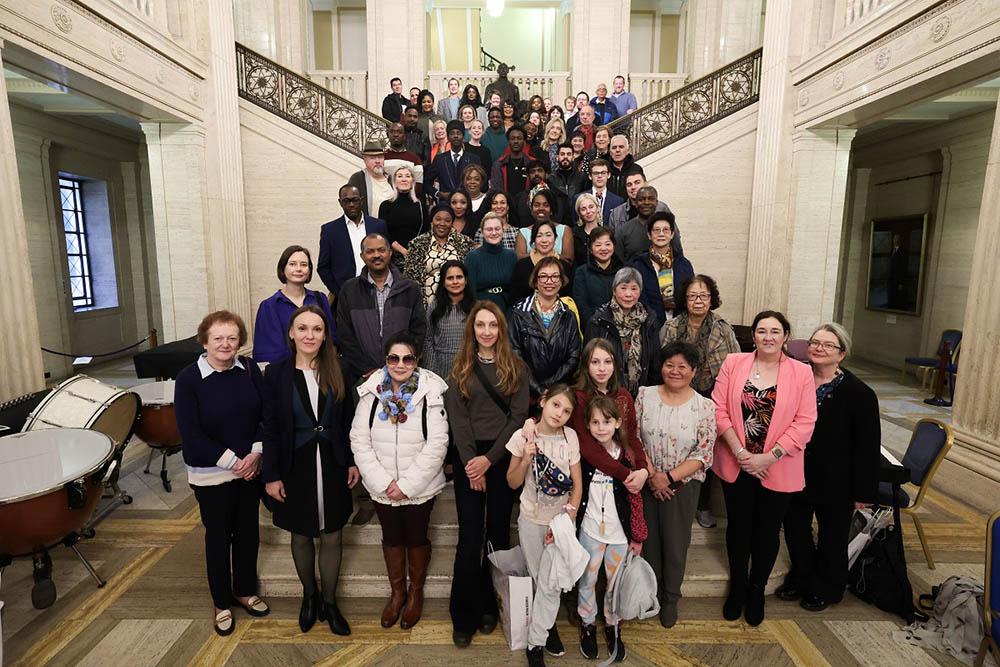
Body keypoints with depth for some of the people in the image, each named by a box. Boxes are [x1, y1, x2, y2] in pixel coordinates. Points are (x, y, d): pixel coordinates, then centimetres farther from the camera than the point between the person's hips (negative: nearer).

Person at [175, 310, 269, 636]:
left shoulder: (249, 368, -5)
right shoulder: (188, 379, -14)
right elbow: (191, 435, -15)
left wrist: (255, 453, -12)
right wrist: (232, 461, -16)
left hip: (249, 469, 3)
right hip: (210, 474, -3)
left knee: (248, 532, 17)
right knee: (218, 536, 14)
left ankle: (245, 591, 40)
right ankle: (221, 603, 35)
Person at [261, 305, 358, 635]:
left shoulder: (336, 371, -4)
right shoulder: (277, 372, -7)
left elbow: (347, 421, 3)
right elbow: (271, 427, -4)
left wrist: (353, 461, 1)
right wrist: (271, 475, -5)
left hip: (332, 465, 1)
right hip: (295, 466, -1)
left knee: (332, 536, 11)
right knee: (301, 536, 17)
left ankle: (328, 602, 33)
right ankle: (309, 596, 42)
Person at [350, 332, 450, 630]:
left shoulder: (431, 392, -15)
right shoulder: (372, 392, -7)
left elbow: (437, 444, -15)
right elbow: (359, 440, -6)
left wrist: (407, 484, -16)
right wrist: (384, 482, -13)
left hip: (419, 487, -2)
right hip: (382, 487, 2)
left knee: (417, 538, 14)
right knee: (391, 538, 19)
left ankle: (416, 592, 40)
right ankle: (397, 591, 43)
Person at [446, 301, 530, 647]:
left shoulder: (516, 367, 4)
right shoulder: (460, 368, 6)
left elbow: (518, 416, -3)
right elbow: (457, 418, -1)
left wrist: (489, 458, -11)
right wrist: (471, 463, -10)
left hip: (503, 456, 0)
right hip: (467, 457, 0)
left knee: (498, 533, 8)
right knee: (470, 536, 0)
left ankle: (489, 606, 25)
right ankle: (464, 617, 13)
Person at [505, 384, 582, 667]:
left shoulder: (570, 436, -7)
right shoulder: (523, 436, -9)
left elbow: (577, 484, -2)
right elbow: (513, 483, -2)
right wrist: (525, 460, -20)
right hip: (531, 520, 0)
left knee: (549, 584, 1)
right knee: (540, 580, 10)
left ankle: (535, 644, 19)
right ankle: (549, 626, 36)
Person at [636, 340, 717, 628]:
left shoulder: (705, 406, -8)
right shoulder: (645, 395, -4)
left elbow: (704, 455, -9)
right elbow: (634, 438, -3)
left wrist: (668, 477, -16)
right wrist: (650, 473, -12)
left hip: (683, 485, -1)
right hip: (647, 482, 2)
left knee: (675, 544, 11)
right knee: (649, 539, 14)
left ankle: (670, 599, 36)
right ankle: (651, 592, 39)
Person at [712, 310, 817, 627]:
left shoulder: (801, 373, -5)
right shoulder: (733, 363, -4)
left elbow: (805, 423, -8)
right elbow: (719, 409, -6)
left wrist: (768, 457, -15)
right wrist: (740, 452, -13)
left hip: (778, 469, 0)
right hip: (736, 465, 1)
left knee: (768, 530, 14)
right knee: (738, 525, 15)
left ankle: (757, 589, 39)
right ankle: (737, 586, 38)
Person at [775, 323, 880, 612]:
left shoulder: (859, 393, -15)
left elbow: (868, 446, -11)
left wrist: (863, 492, -10)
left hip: (836, 481, -3)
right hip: (797, 475, 4)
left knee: (832, 537, 16)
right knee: (794, 528, 17)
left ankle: (826, 590, 40)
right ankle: (801, 579, 43)